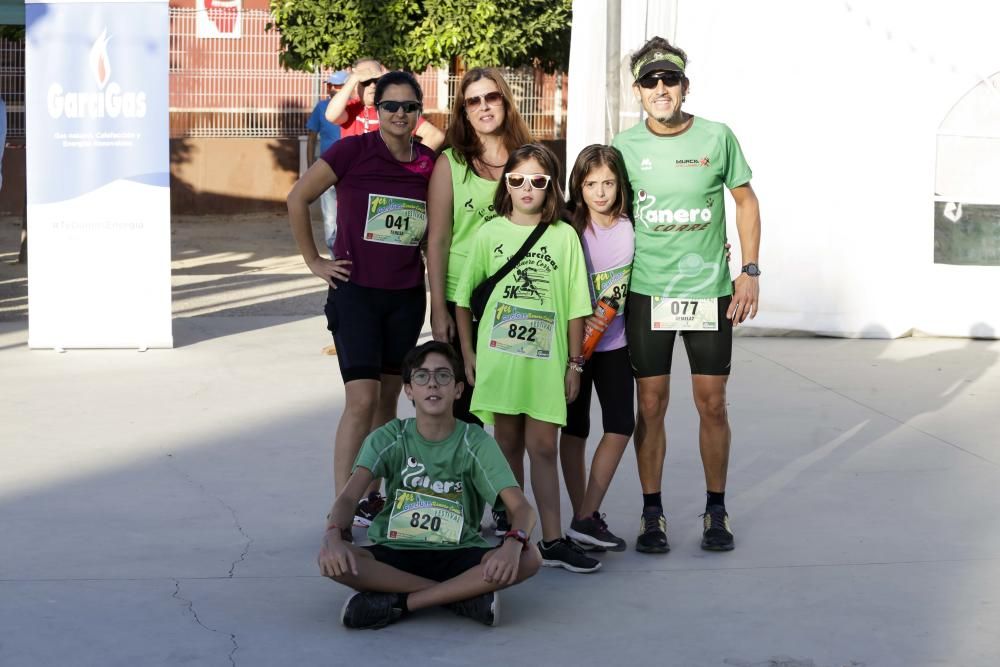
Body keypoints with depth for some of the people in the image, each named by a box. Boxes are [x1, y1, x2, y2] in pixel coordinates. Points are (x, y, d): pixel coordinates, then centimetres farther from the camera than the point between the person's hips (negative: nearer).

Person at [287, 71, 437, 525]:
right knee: (362, 399, -12)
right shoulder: (353, 151, -10)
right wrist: (314, 261, -2)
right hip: (355, 291, -5)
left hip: (406, 296, 5)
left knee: (387, 401, 11)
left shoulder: (429, 164, 4)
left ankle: (372, 497, 22)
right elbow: (297, 199, -3)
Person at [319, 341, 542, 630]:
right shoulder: (389, 438, -1)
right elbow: (349, 496, -15)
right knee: (331, 560, -31)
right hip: (394, 554, 0)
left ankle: (398, 601, -24)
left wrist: (513, 543, -37)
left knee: (529, 557, -28)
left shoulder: (477, 443, -3)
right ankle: (463, 594, -24)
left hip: (456, 555, 0)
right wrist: (333, 535, -38)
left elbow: (521, 506, -13)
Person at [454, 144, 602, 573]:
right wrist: (468, 353, 5)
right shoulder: (489, 234, 5)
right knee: (507, 445, 8)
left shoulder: (564, 236, 3)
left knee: (542, 448, 0)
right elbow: (464, 298, 9)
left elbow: (576, 306, 4)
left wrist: (574, 363, 3)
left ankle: (552, 541, 3)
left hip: (546, 360, -1)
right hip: (497, 356, 1)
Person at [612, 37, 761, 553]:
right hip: (647, 292, 0)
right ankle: (652, 513, 15)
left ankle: (716, 510, 19)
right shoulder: (625, 147, 0)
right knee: (651, 406, 3)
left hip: (710, 291, 0)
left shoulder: (717, 137, -1)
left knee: (712, 405, 4)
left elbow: (745, 201, 8)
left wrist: (750, 270, 1)